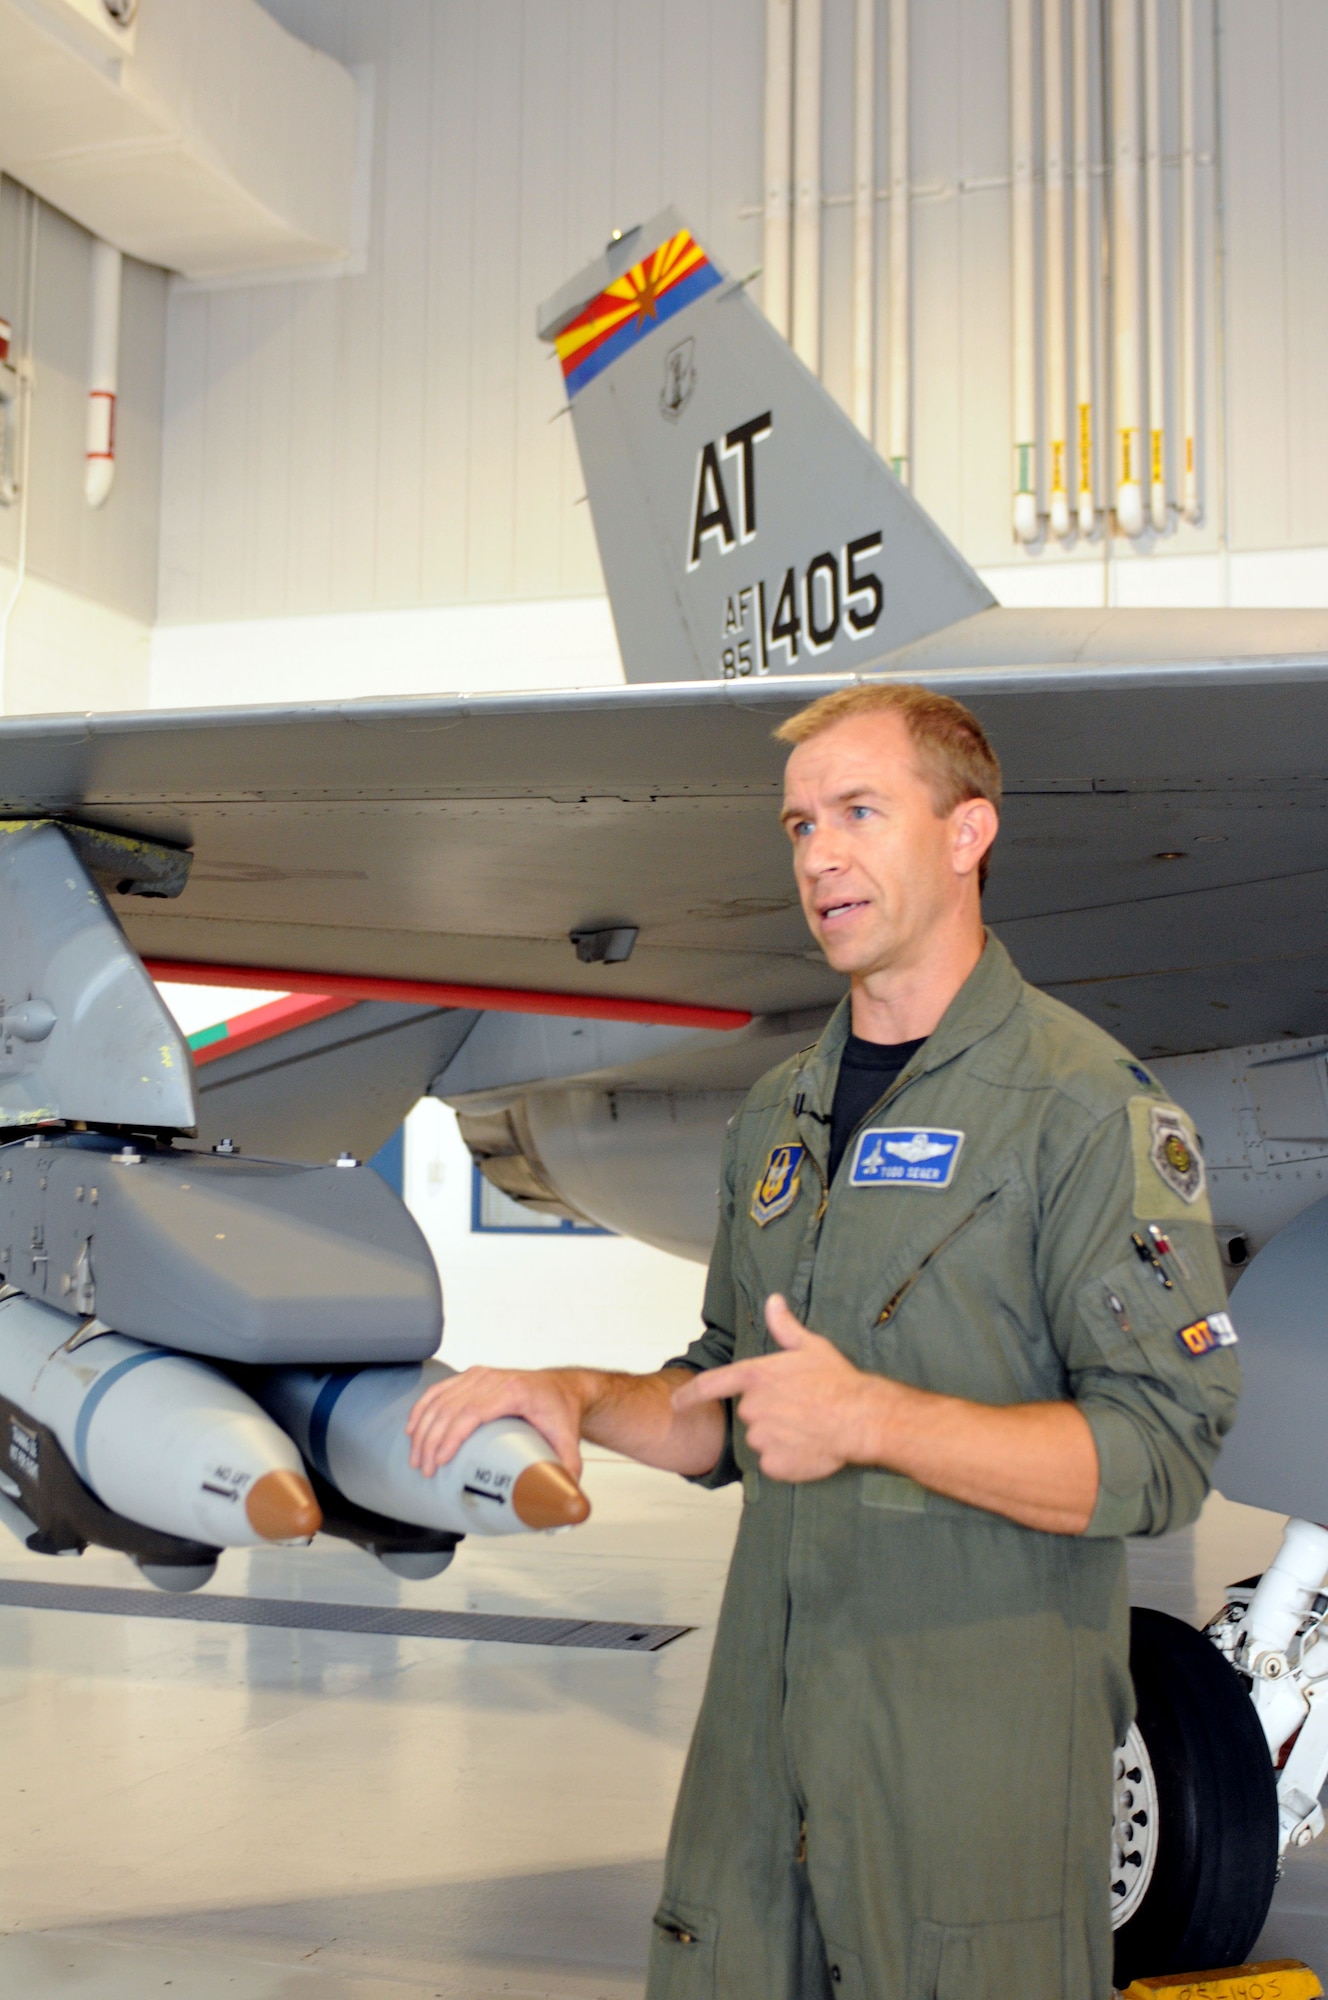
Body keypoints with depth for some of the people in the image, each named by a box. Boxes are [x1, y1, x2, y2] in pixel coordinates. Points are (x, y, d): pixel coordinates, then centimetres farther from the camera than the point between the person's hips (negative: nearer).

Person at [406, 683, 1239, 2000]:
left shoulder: (1086, 1104, -10)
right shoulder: (778, 1116, 13)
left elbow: (1161, 1454, -16)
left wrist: (872, 1417, -24)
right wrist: (577, 1398, 3)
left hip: (979, 1755, -6)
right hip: (764, 1739, 6)